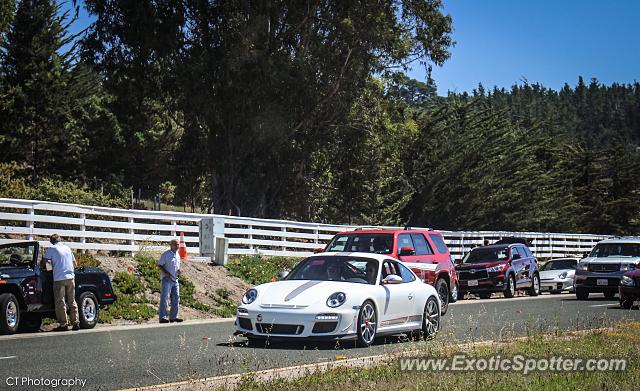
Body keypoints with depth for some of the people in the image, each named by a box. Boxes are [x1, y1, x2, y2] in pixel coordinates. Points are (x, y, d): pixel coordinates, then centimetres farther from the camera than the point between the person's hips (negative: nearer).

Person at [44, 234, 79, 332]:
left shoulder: (51, 249, -1)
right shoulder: (67, 248, 14)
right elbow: (74, 264, 20)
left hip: (59, 279, -5)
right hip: (70, 277, 5)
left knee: (60, 302, -1)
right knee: (72, 301, 10)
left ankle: (63, 324, -2)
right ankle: (75, 323, 8)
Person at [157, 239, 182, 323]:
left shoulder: (177, 255, 16)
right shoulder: (166, 254, -6)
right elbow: (159, 265, -7)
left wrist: (179, 270, 4)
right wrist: (165, 272, -21)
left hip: (175, 279, 8)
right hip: (167, 279, -8)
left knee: (176, 298, 7)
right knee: (164, 298, -8)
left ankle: (173, 316, 14)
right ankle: (162, 317, -9)